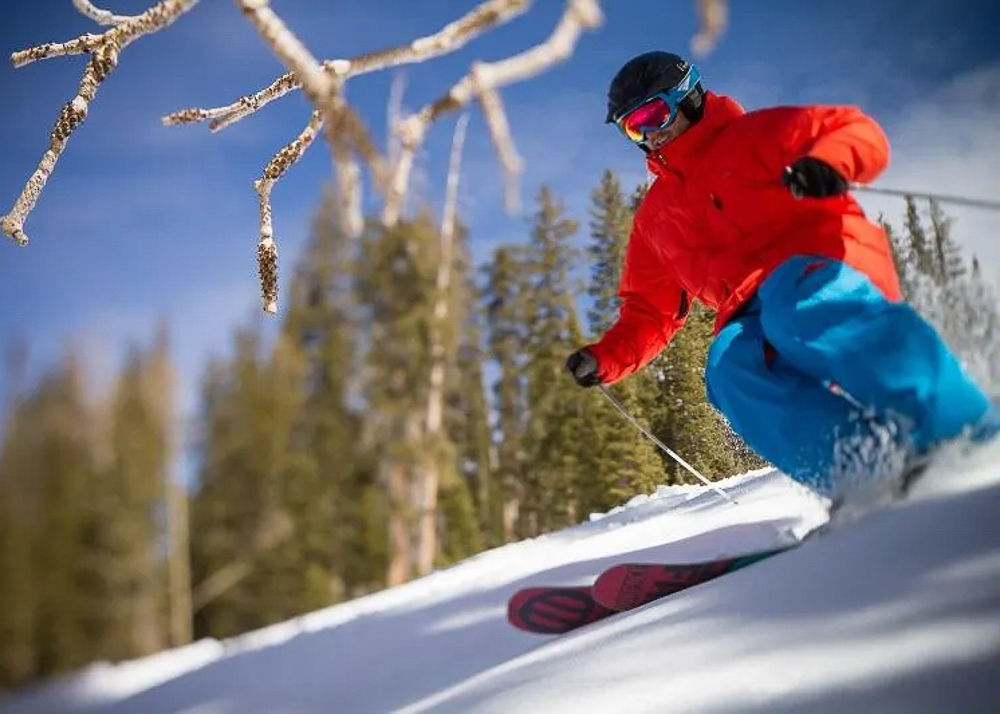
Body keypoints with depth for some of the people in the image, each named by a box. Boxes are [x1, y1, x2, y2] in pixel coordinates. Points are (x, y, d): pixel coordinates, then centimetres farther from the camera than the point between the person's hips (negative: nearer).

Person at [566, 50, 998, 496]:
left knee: (800, 308, -40)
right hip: (753, 315, 5)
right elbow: (652, 311, 29)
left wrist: (828, 162, -22)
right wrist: (606, 359, 11)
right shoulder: (654, 218, 28)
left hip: (826, 264, -4)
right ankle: (871, 473, -46)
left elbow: (859, 132, 1)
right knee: (731, 370, -31)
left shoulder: (751, 136, 12)